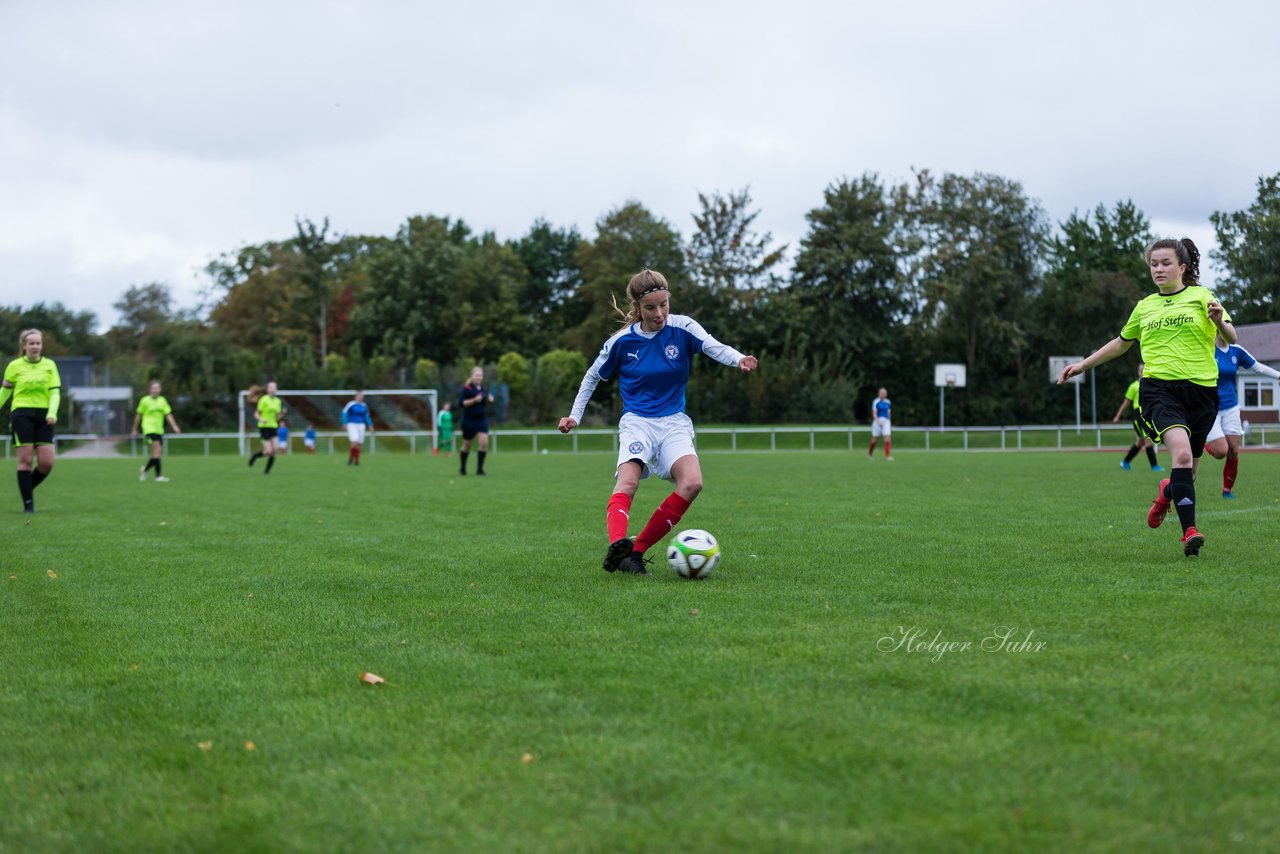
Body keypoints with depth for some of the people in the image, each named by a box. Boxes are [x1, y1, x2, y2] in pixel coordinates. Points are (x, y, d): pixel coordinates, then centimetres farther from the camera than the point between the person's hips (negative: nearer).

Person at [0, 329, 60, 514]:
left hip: (43, 415, 2)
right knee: (26, 460, -6)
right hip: (22, 413, -2)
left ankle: (28, 488, 22)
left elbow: (55, 392, 2)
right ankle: (28, 503, -1)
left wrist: (52, 413, -14)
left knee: (46, 462, -4)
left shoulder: (49, 365, 7)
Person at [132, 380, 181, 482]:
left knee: (158, 453, 5)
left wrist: (174, 426, -7)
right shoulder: (145, 400, -2)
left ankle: (145, 469, 30)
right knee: (157, 449, -19)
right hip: (149, 429, -5)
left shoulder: (162, 400, 9)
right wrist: (135, 430, 10)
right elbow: (138, 415, 5)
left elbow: (168, 414, 5)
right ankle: (158, 476, -21)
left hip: (159, 430, 5)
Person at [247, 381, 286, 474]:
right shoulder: (263, 400, -7)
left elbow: (277, 417, 13)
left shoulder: (278, 401, 10)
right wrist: (261, 419, -25)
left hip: (274, 427, 5)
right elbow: (257, 414, -5)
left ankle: (267, 470, 5)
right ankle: (254, 456, 16)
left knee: (274, 451, -8)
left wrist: (283, 413, -7)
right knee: (269, 451, -13)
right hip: (264, 427, -5)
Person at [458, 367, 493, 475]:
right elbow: (461, 403, -16)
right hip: (469, 420, -5)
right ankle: (462, 468, 27)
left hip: (482, 419, 5)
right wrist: (474, 400, -24)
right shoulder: (467, 388, -10)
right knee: (467, 445, 7)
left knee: (484, 442, -12)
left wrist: (489, 400, 0)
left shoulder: (483, 389, 8)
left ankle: (479, 468, -5)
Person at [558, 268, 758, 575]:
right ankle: (617, 545, -52)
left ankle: (636, 551, -17)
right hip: (637, 421, -1)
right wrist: (575, 415, 8)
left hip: (674, 423, 1)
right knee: (627, 482, -29)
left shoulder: (682, 328, -6)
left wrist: (739, 359, -45)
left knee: (692, 483, -24)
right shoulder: (622, 341, -3)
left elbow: (715, 347, -24)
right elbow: (593, 376, 13)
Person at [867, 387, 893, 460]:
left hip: (886, 421, 4)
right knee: (874, 439, 4)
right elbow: (874, 413, -11)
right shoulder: (876, 402, -5)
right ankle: (869, 454, 26)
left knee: (887, 438, -11)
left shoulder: (888, 402, 11)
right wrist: (878, 421, -24)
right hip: (878, 420, -4)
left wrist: (889, 423, 21)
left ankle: (887, 455, -15)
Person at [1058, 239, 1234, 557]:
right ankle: (1189, 532, -30)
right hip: (1158, 387, 0)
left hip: (1201, 389, 0)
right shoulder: (1145, 307, 17)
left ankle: (1167, 493, 41)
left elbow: (1231, 339, -1)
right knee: (1181, 451, -26)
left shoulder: (1201, 297, 7)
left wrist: (1219, 320, -23)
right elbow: (1122, 343, 32)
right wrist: (1083, 365, 30)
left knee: (1189, 470, 6)